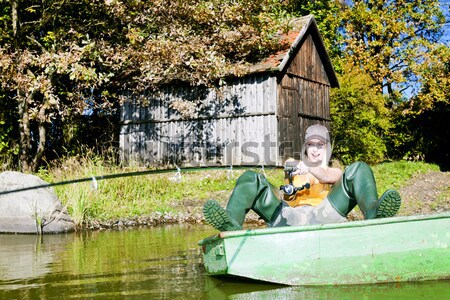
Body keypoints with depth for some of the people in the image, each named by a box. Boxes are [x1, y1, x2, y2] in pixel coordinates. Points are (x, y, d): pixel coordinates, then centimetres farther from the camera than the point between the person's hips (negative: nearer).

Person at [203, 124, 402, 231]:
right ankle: (232, 224, -43)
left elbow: (326, 177, 6)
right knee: (251, 179, -13)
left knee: (358, 169, -13)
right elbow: (282, 198, 19)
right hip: (288, 216, 2)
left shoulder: (336, 172, 33)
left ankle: (373, 213, -46)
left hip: (323, 214, -1)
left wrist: (309, 169, -18)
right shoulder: (295, 172, 38)